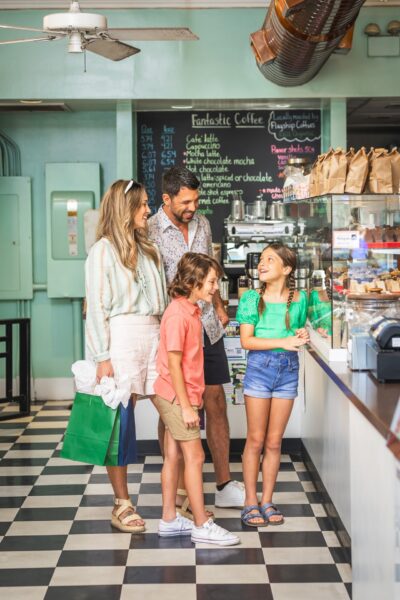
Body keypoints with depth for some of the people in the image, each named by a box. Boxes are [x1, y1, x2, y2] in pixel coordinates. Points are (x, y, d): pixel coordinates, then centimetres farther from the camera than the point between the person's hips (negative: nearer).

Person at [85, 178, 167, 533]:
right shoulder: (103, 250, -1)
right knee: (120, 419, -2)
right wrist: (102, 357, -11)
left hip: (154, 337, 6)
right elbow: (96, 307, -5)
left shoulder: (149, 250, 17)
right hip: (122, 337, -6)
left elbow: (163, 301, 14)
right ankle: (122, 505, 6)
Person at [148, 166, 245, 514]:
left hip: (207, 327, 6)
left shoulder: (202, 224, 9)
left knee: (216, 403, 8)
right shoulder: (150, 233, -12)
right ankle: (179, 491, 14)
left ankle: (225, 486, 17)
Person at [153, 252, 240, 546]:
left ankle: (170, 520, 21)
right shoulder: (178, 315, -20)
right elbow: (174, 364, -21)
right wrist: (186, 407, -19)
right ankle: (202, 525, 4)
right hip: (177, 397, -9)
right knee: (195, 456, -4)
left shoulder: (191, 310, 10)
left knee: (174, 455, 13)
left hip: (180, 396, 9)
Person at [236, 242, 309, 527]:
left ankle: (267, 501, 19)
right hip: (260, 367, -2)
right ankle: (251, 501, 13)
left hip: (288, 369, 2)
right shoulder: (252, 298, -4)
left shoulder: (299, 298, 4)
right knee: (256, 440, 3)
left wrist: (302, 337, -6)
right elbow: (247, 340, -10)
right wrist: (283, 342, -19)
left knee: (274, 442, 8)